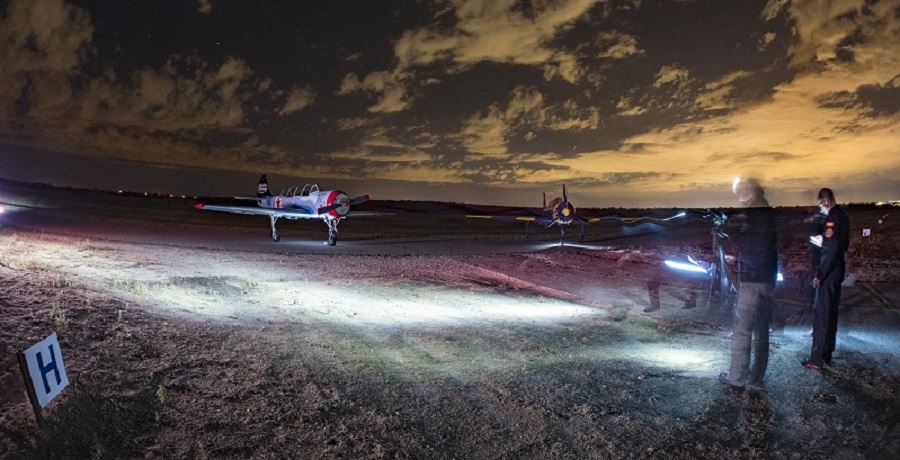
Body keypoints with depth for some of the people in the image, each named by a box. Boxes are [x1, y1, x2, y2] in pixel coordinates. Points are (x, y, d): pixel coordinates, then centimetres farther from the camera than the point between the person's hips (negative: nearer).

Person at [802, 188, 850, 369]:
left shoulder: (832, 217, -17)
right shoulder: (842, 215, 12)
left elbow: (833, 250, -22)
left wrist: (819, 275, -20)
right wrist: (823, 241, 19)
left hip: (829, 272, -9)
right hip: (837, 270, 9)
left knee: (821, 314, -5)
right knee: (831, 313, 14)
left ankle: (816, 359, 0)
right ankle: (827, 355, 22)